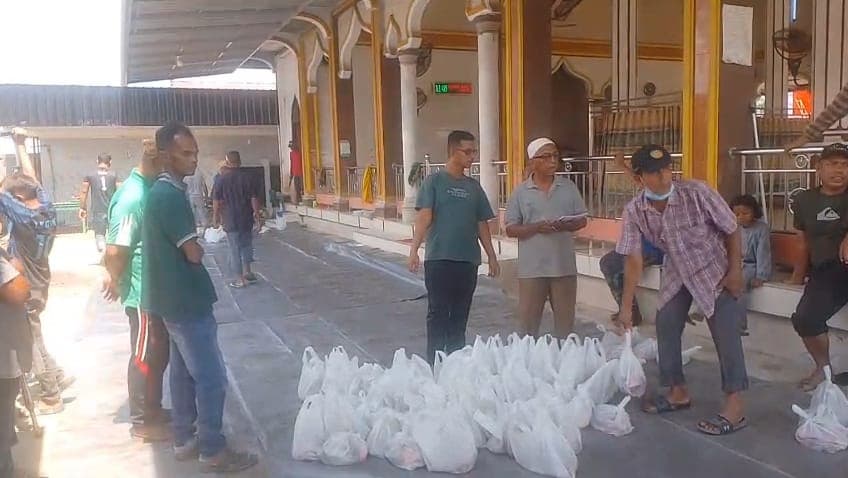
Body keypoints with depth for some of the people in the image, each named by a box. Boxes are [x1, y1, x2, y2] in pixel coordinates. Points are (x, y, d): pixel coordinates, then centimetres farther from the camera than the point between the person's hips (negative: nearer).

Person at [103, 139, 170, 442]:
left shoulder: (147, 189, 7)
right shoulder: (133, 196, -23)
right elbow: (114, 251, -25)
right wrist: (116, 281, -9)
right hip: (144, 292, -9)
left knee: (159, 353, 18)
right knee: (145, 356, 4)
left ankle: (153, 410, 33)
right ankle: (142, 422, 18)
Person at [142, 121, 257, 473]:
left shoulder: (162, 191, 11)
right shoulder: (171, 195, -21)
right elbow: (193, 254, -21)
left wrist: (192, 246, 1)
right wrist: (199, 247, -1)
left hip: (174, 298, 10)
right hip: (187, 300, -10)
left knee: (184, 371, 18)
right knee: (211, 378, -2)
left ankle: (184, 439, 29)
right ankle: (212, 451, 8)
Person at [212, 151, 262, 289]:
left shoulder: (222, 179, -8)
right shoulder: (248, 177, -3)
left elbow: (216, 201, -5)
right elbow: (254, 198, -3)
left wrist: (216, 217, 7)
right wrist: (257, 214, 6)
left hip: (230, 220, -2)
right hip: (246, 218, 2)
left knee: (234, 249, 4)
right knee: (246, 245, 19)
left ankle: (239, 279, 7)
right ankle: (247, 273, 21)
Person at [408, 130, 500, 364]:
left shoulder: (474, 186, 12)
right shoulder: (435, 181, -1)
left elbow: (482, 224, 15)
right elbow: (424, 216, -11)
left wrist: (492, 257, 12)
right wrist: (414, 249, -21)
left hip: (468, 260, 4)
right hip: (438, 259, -4)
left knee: (460, 315, 10)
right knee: (438, 313, 0)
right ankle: (435, 364, 8)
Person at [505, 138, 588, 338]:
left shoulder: (569, 187, 5)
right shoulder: (521, 192, 0)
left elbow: (582, 219, 7)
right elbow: (511, 229, -1)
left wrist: (566, 225, -14)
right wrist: (535, 228, -18)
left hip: (564, 265, 2)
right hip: (532, 268, -2)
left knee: (565, 318, 11)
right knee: (528, 319, 5)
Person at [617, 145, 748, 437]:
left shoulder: (697, 193, -27)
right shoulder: (634, 211, -17)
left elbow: (732, 229, -15)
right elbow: (633, 259, -13)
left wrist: (735, 271, -16)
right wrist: (626, 306, -13)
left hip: (714, 269, -4)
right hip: (677, 272, 4)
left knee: (725, 333, -9)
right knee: (666, 326, 6)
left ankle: (734, 407, -3)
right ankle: (678, 392, 22)